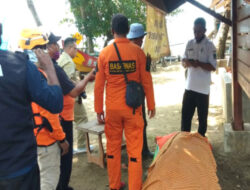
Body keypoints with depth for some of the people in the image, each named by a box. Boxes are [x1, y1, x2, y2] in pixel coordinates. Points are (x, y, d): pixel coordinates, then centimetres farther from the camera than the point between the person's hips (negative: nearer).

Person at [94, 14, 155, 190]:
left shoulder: (104, 53, -2)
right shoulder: (137, 51, -5)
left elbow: (99, 85, -1)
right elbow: (146, 81, -3)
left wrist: (99, 109, 8)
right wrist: (151, 105, 8)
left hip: (112, 108, 2)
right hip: (132, 107, -1)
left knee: (113, 146, 14)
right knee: (134, 148, 8)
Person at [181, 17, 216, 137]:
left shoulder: (209, 45, -7)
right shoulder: (189, 44, 8)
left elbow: (213, 67, -12)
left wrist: (197, 63, -22)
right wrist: (187, 62, -12)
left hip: (203, 88, -4)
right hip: (189, 86, 4)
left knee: (202, 117, 10)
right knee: (185, 114, 10)